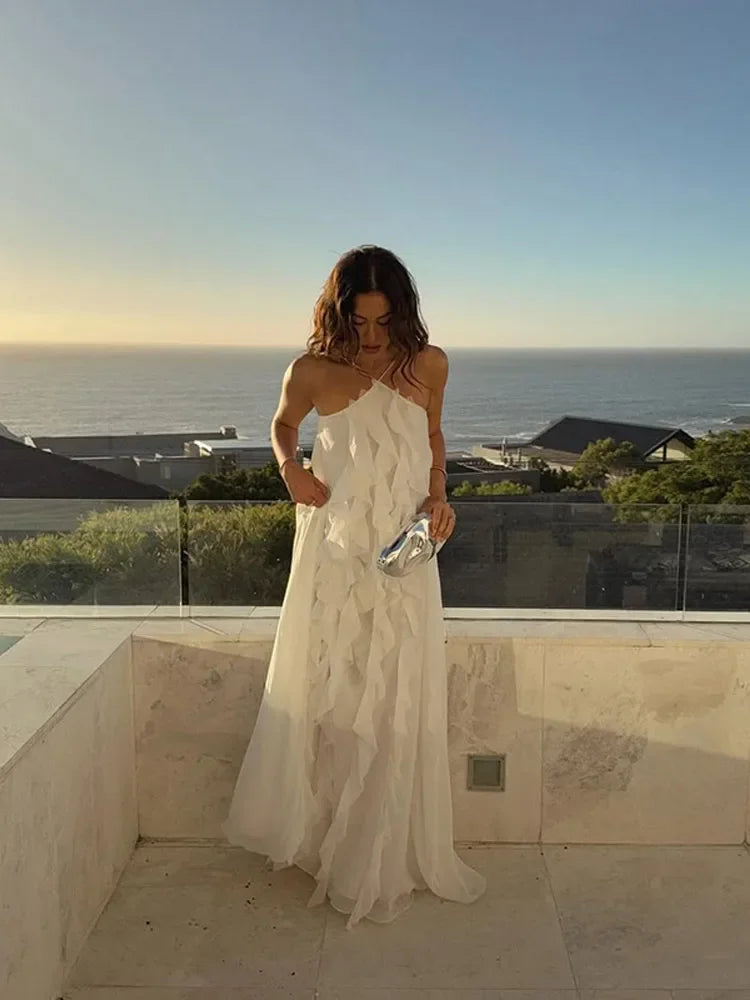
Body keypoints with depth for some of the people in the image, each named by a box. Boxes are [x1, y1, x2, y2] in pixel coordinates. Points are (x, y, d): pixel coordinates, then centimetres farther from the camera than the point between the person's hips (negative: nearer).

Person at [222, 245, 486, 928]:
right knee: (327, 698, 8)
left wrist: (438, 495, -2)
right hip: (336, 553, -1)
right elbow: (283, 423, 14)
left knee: (396, 706, 6)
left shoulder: (429, 365, -2)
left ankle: (382, 860, 24)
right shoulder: (312, 372, -7)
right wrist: (289, 465, -7)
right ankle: (324, 838, 29)